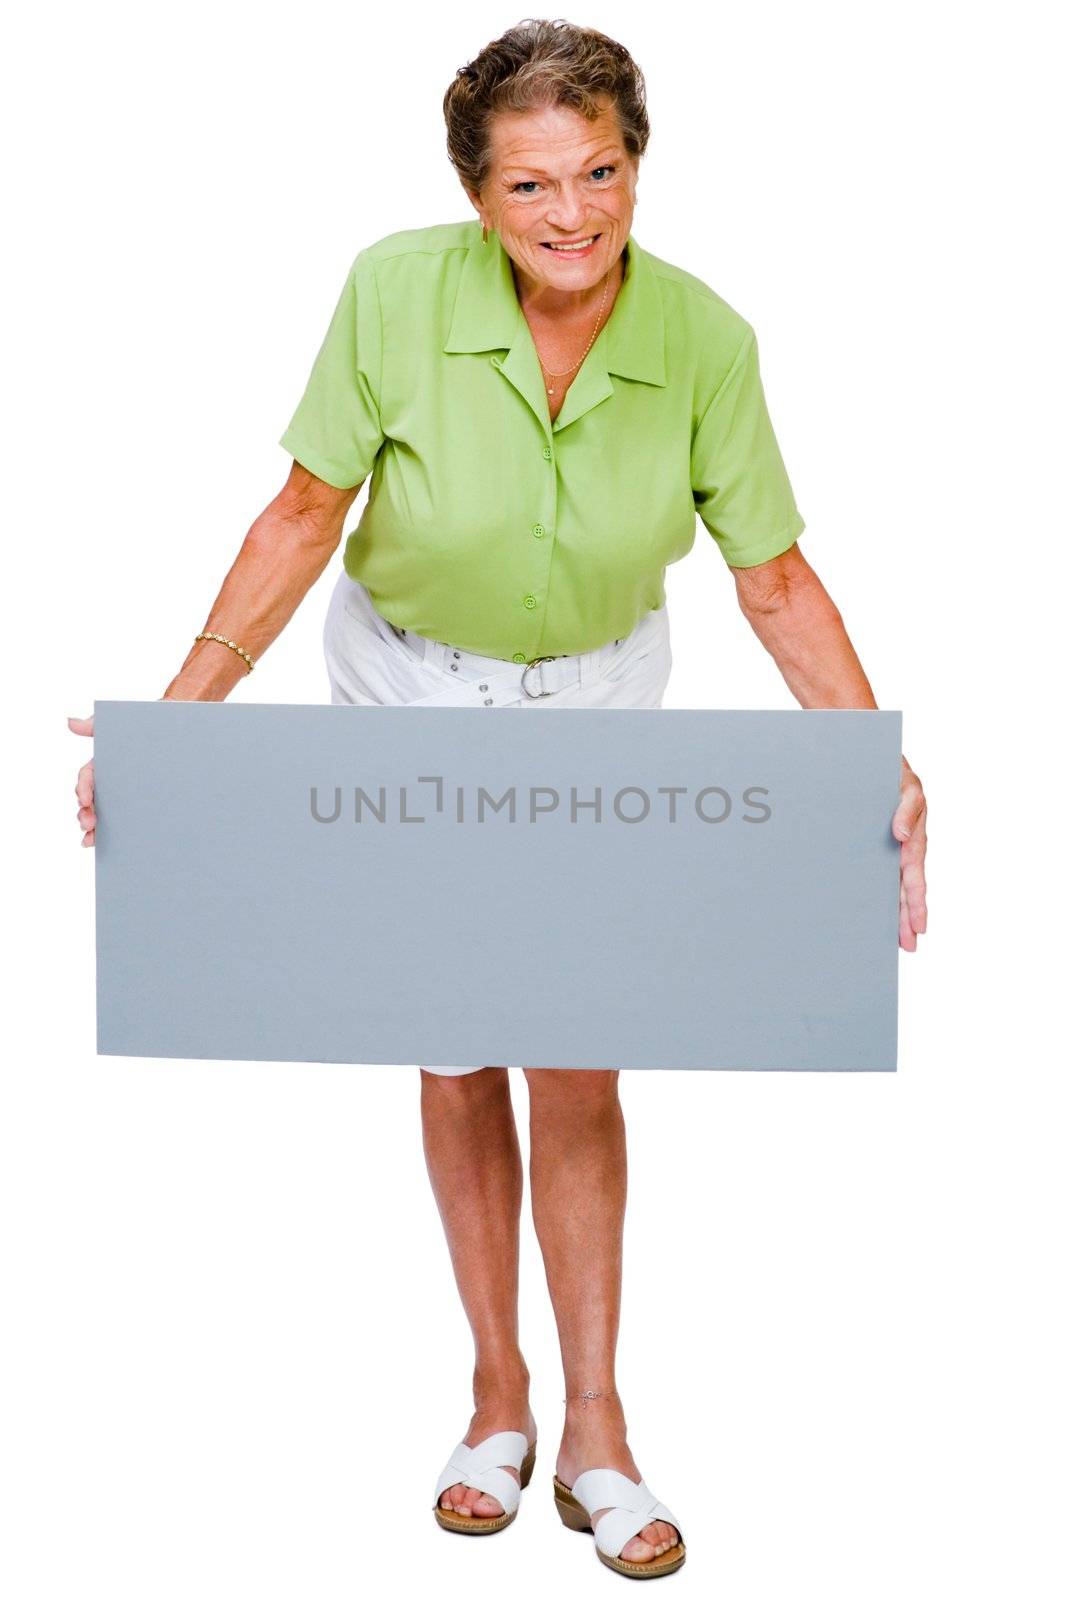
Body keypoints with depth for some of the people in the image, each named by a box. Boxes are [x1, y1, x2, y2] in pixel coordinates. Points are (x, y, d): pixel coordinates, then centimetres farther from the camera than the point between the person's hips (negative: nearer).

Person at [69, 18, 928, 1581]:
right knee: (456, 1053, 8)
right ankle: (497, 1390, 26)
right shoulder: (395, 291, -23)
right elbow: (307, 514, -13)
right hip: (406, 690, 0)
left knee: (577, 1057, -2)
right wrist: (183, 707, -19)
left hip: (596, 704, 0)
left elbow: (777, 582, -12)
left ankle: (594, 1429, 13)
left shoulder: (704, 339, -20)